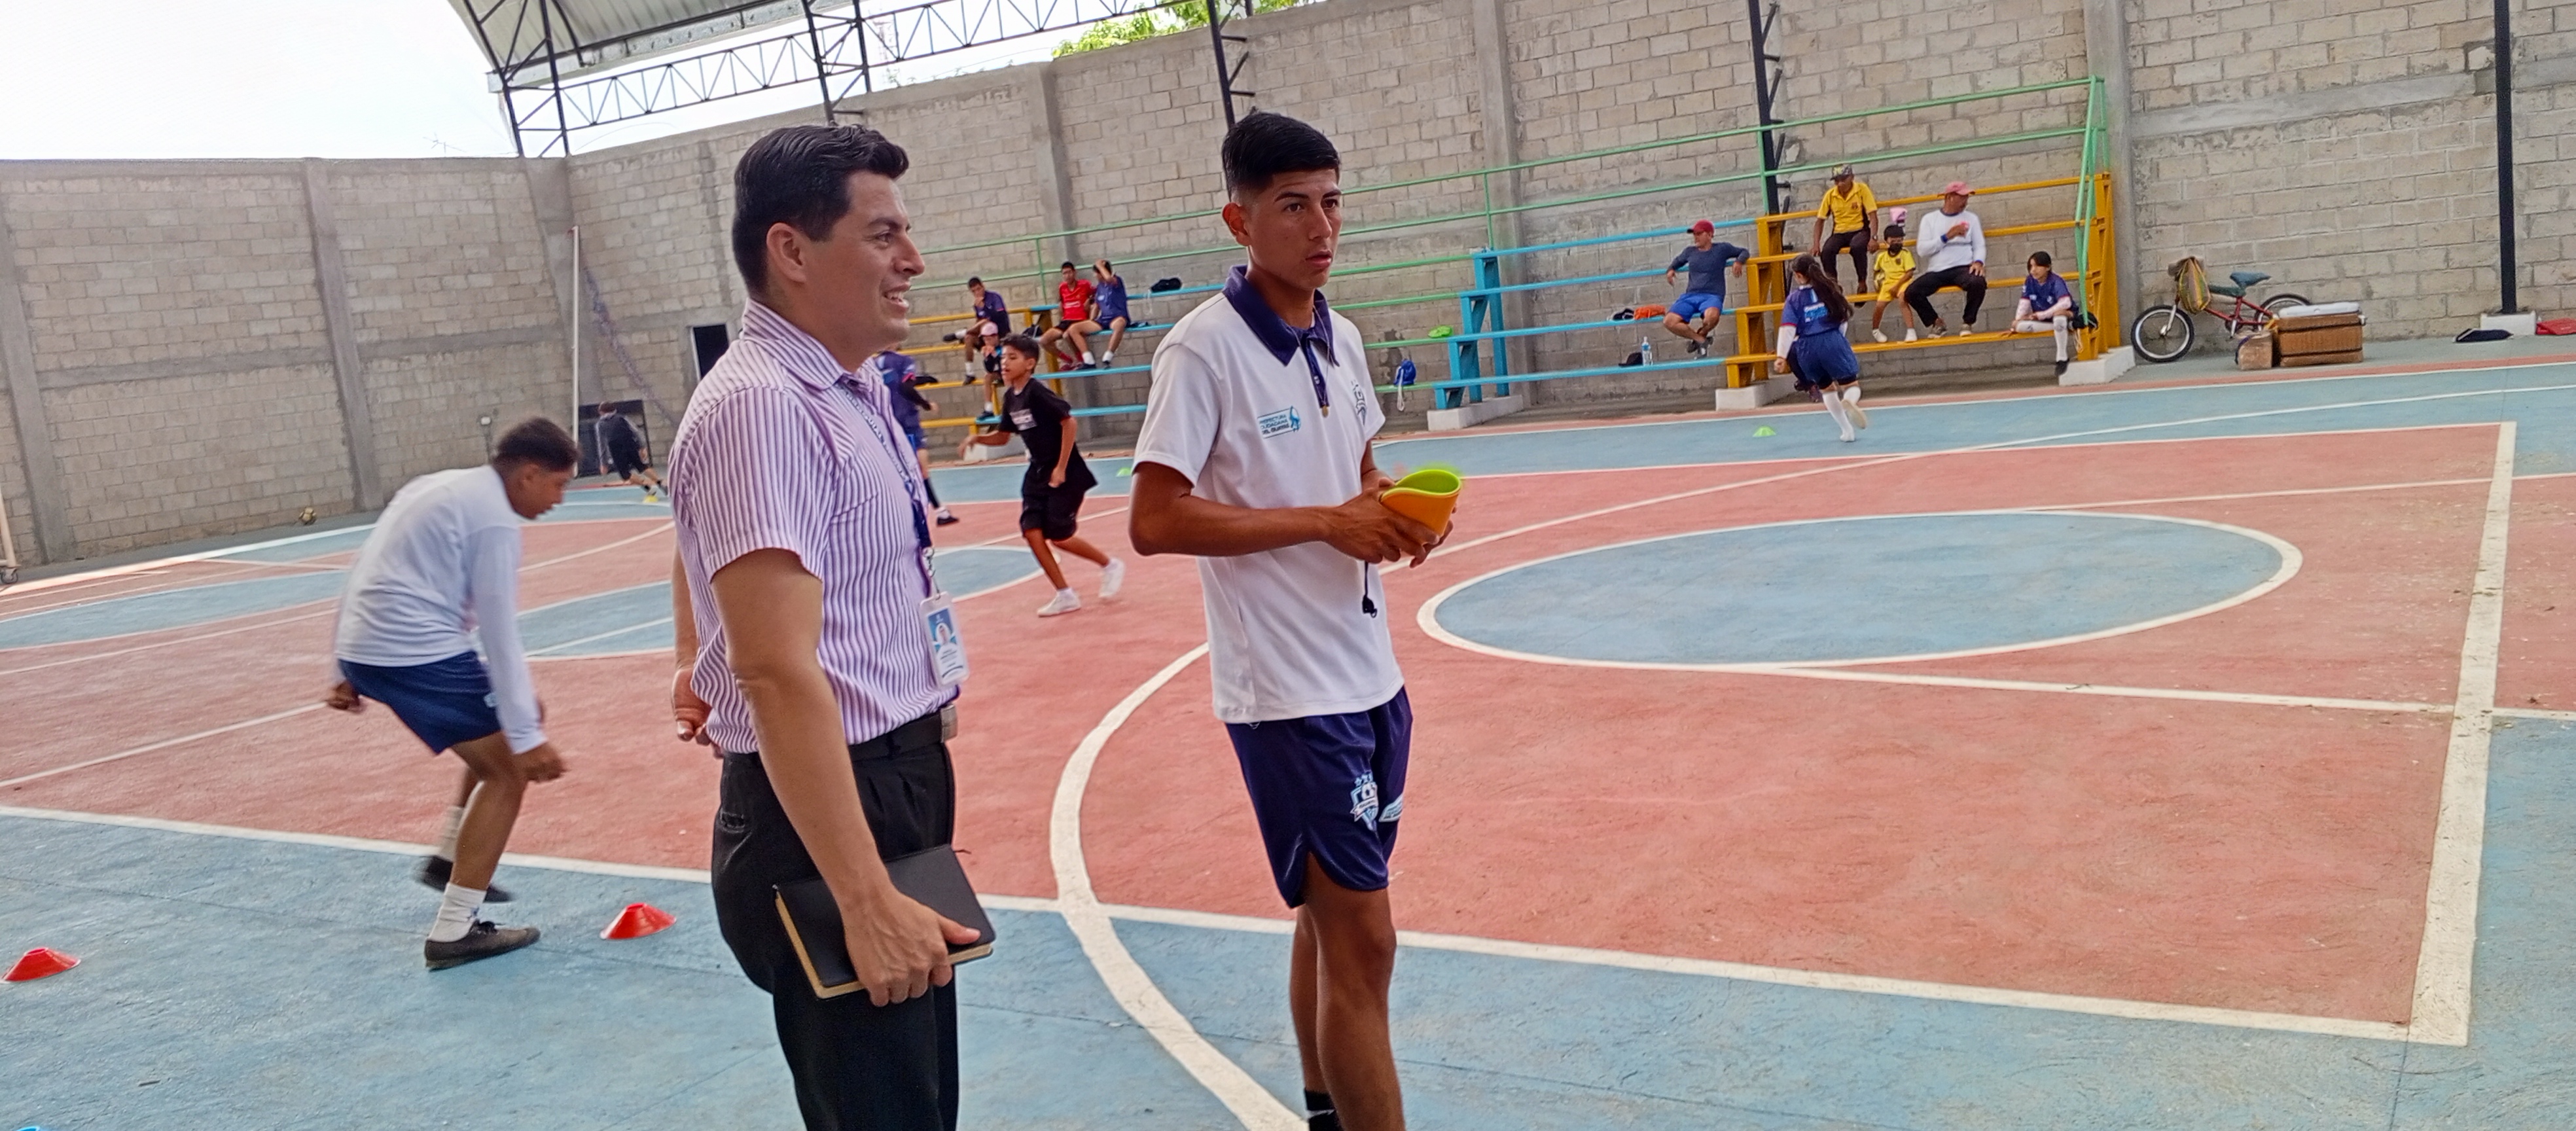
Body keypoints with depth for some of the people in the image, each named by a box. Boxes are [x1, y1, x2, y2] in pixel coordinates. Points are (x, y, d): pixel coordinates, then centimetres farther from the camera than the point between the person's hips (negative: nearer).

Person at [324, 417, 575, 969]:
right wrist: (526, 737, -14)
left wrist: (349, 670, 26)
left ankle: (449, 860, 27)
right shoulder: (494, 520, -11)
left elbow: (366, 574, 21)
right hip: (415, 653, -10)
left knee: (496, 745, 24)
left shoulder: (441, 486, 17)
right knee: (508, 771, -3)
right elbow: (500, 636, -15)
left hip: (363, 647, 10)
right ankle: (453, 932, -3)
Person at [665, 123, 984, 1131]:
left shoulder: (850, 388, 8)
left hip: (904, 788, 10)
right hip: (830, 818, -10)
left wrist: (699, 660, 34)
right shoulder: (762, 408, -22)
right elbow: (779, 671, -29)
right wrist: (868, 903, -30)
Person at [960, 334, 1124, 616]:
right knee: (1032, 532, -3)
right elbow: (1002, 437, 17)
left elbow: (1070, 423, -22)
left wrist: (1061, 468, -21)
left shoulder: (1037, 393, -19)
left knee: (1060, 536, -5)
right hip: (1038, 473, 8)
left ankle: (1110, 566, 20)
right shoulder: (1010, 397, 5)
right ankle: (1065, 596, 7)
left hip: (1066, 473, -8)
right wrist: (977, 438, -3)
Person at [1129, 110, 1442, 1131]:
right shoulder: (1204, 347, -14)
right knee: (1363, 941, -4)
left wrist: (1397, 516, -1)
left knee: (1330, 924, 19)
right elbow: (1154, 522, -18)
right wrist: (1325, 522, -20)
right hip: (1288, 692, -7)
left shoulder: (1340, 338, 8)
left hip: (1368, 674, 7)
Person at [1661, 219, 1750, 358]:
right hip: (1690, 295, 4)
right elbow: (1678, 261, 36)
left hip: (1713, 296, -3)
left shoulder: (1722, 249, 8)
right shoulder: (1690, 252, 17)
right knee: (1669, 322, -23)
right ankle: (1700, 340, -2)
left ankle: (1701, 334, -3)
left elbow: (1744, 253, 18)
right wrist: (1670, 270, 16)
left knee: (1711, 316, -40)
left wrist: (1738, 261, -4)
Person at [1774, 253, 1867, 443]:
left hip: (1807, 349, 1)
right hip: (1833, 342, 0)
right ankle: (1849, 402, -35)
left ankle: (1847, 431, 23)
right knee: (1851, 384, 3)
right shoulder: (1830, 290, 7)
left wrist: (1781, 356, -13)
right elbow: (1843, 318, 12)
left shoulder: (1794, 299, 1)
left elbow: (1788, 329, -10)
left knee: (1826, 388, 19)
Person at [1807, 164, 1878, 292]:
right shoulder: (1830, 195, 2)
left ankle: (1862, 282, -18)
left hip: (1860, 231, -2)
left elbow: (1873, 215, -8)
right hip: (1839, 233, 2)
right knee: (1826, 251, -31)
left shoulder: (1862, 189, -5)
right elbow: (1820, 220, 7)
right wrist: (1816, 244, -5)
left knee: (1857, 247, -38)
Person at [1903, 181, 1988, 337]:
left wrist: (1978, 262, -14)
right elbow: (1921, 250, -2)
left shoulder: (1971, 218, 13)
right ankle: (1937, 323, 4)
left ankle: (1968, 323, -6)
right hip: (1936, 271, 0)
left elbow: (1979, 246, 8)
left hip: (1963, 268, 0)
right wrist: (1947, 237, -12)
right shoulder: (1930, 219, 9)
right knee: (1911, 292, -24)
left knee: (1978, 283, -34)